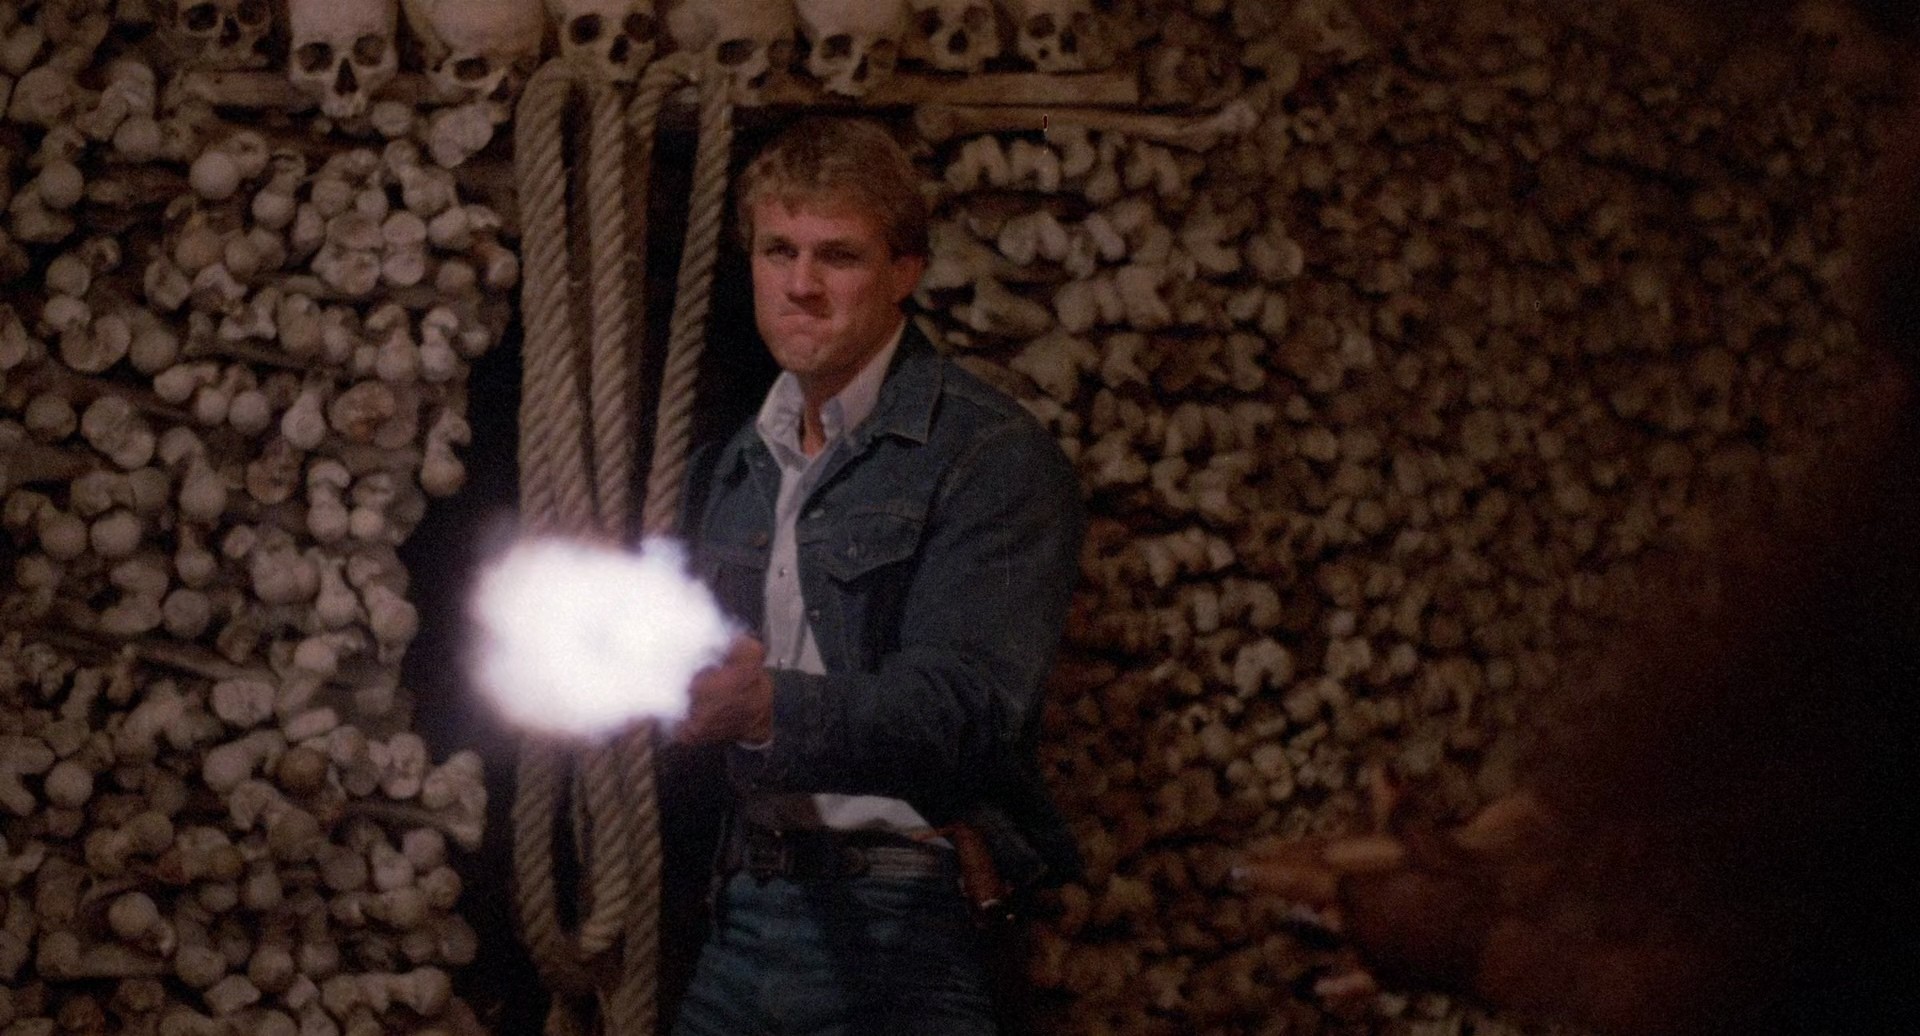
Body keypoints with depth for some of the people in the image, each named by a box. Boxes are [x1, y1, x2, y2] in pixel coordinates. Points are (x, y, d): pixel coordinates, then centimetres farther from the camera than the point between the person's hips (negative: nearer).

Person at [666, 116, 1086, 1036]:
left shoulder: (994, 456, -6)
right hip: (744, 914, 6)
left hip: (907, 925, -6)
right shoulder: (727, 474, 17)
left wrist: (769, 706, -34)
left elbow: (965, 709, -19)